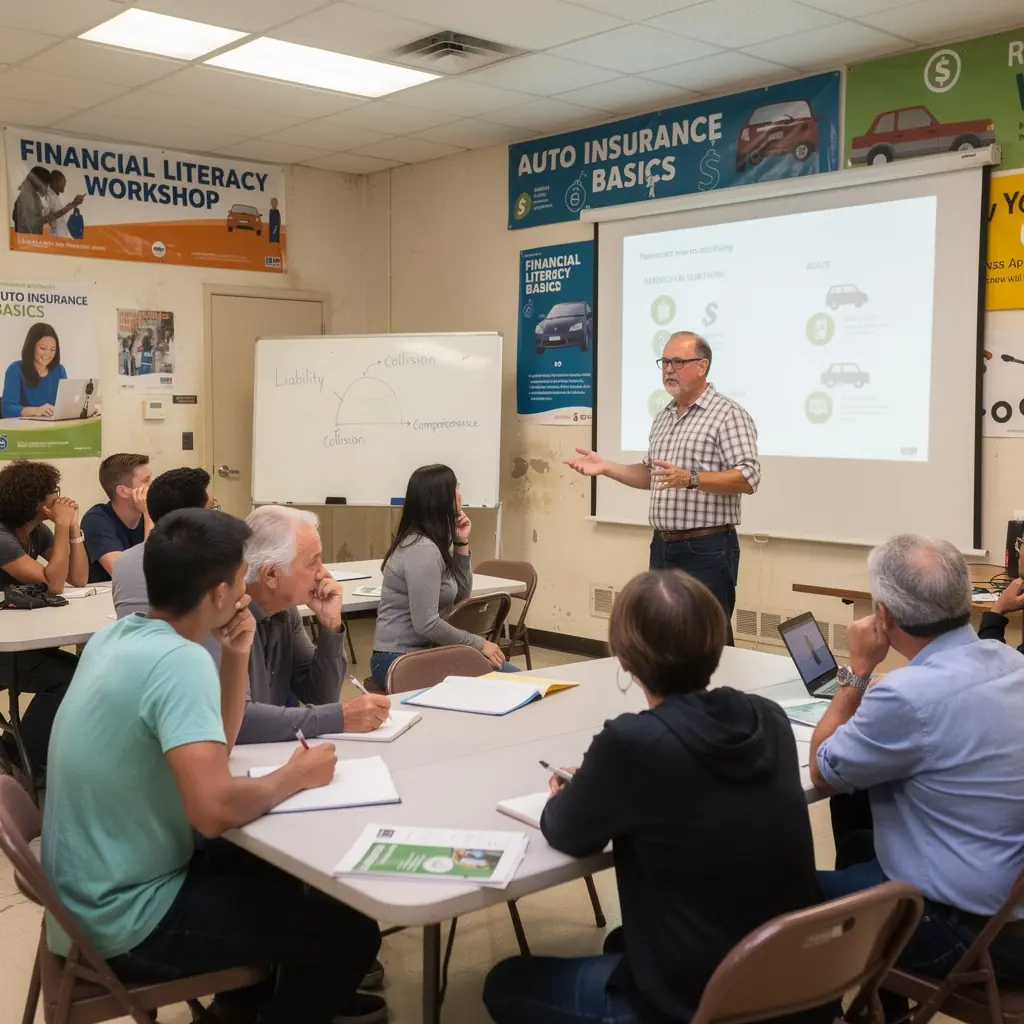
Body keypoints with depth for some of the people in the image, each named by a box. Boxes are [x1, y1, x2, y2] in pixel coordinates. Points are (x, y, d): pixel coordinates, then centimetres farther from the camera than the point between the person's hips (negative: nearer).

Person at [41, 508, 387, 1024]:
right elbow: (215, 811, -35)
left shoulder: (117, 636, 1)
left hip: (88, 891, 9)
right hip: (128, 921, -9)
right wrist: (296, 775, -17)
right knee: (352, 930, 0)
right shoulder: (178, 659, -27)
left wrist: (236, 656, -2)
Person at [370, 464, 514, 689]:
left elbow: (460, 596, 14)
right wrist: (477, 644, -15)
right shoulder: (422, 550, -21)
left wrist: (461, 543, 4)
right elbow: (426, 625, -26)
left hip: (423, 651, 10)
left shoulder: (433, 543, 9)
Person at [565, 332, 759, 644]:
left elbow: (748, 478, -18)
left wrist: (691, 479, -30)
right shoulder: (663, 418, 15)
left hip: (707, 549, -8)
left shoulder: (728, 414, -9)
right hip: (663, 547, 8)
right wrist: (605, 467, 11)